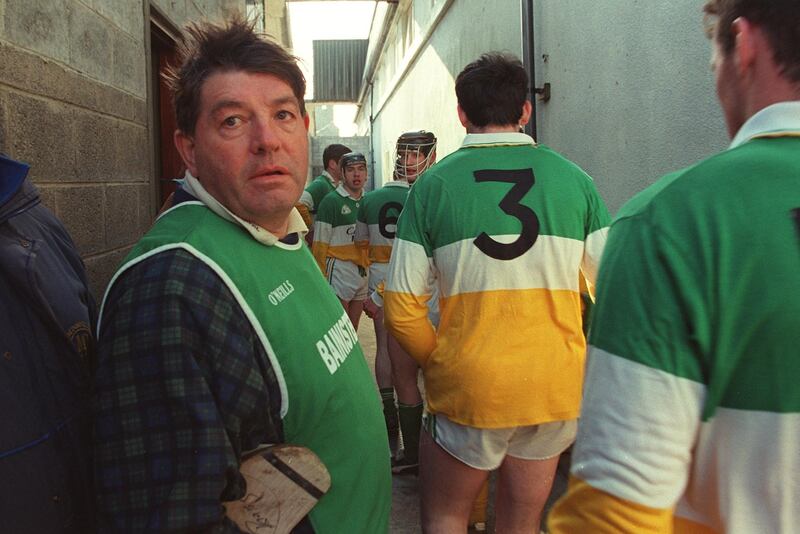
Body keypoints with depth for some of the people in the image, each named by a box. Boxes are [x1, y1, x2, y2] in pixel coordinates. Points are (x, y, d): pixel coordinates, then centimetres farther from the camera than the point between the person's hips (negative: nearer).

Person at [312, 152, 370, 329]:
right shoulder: (331, 200, -7)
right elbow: (320, 244, -9)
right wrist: (321, 276, -12)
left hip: (363, 272, 6)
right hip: (340, 269, -6)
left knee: (353, 329, 14)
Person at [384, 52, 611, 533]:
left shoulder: (434, 183, -5)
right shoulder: (573, 178, 1)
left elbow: (402, 308, -8)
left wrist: (441, 364, 7)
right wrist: (586, 358, 14)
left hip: (469, 388, -2)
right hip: (559, 386, 3)